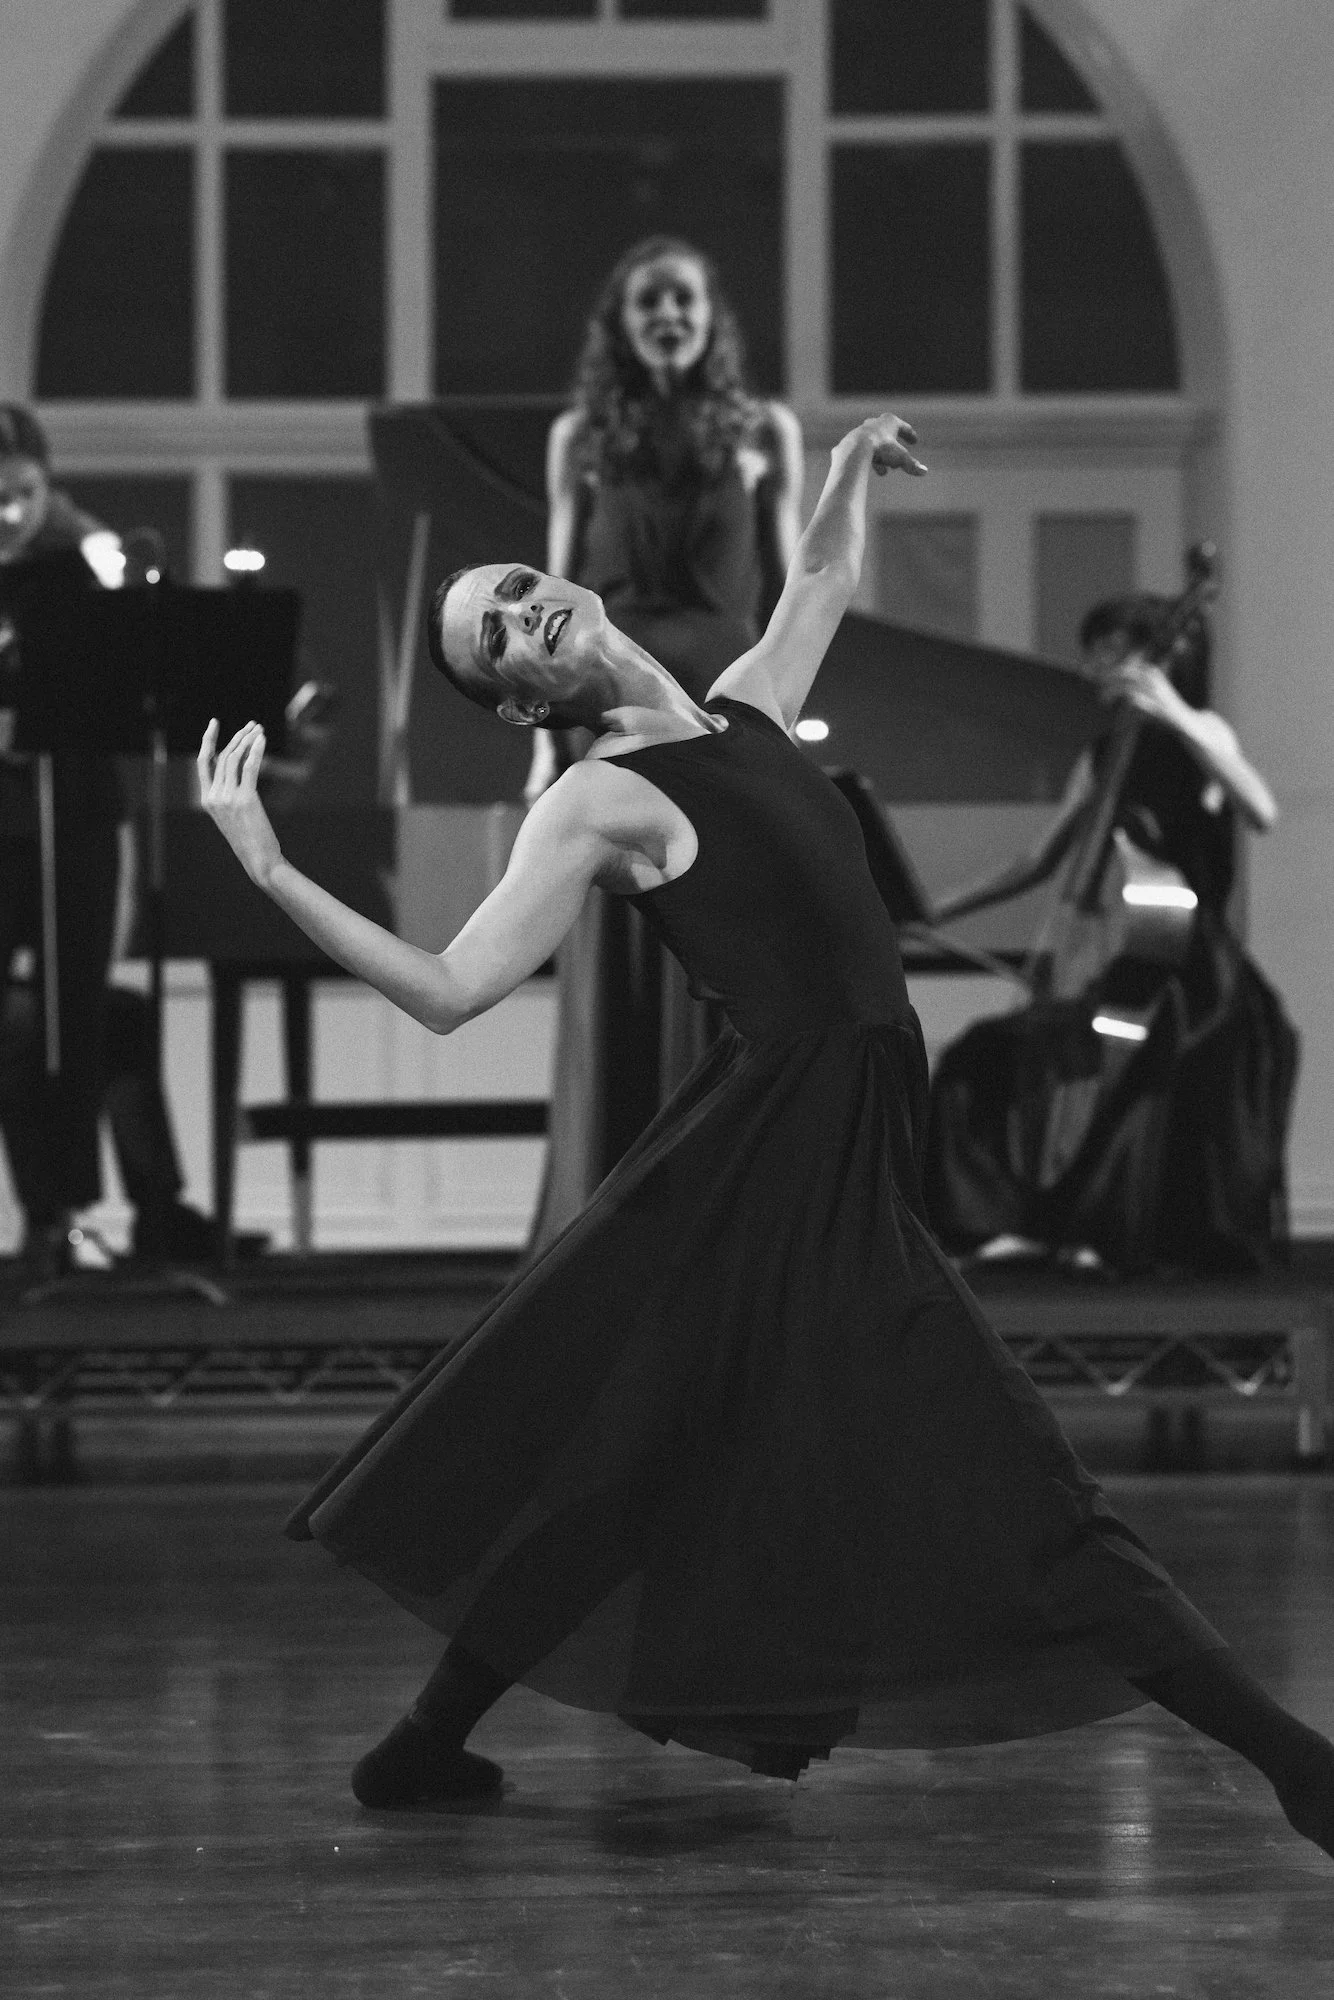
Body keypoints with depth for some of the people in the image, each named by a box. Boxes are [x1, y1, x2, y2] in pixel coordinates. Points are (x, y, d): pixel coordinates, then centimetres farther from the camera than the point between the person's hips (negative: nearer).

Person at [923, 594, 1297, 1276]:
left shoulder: (1200, 733, -3)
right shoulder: (1103, 758, 15)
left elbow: (1261, 812, -23)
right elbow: (1037, 864, 21)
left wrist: (1175, 718, -26)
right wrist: (937, 912, 14)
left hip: (1192, 976, -6)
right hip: (1116, 971, 6)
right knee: (982, 1059, -11)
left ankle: (1124, 1232, -23)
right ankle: (1030, 1221, -11)